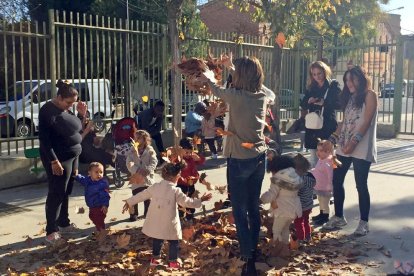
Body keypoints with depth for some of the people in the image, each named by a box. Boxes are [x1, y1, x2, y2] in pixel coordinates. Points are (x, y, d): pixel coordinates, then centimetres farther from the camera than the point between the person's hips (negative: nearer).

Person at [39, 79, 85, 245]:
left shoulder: (66, 110, 10)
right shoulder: (48, 111, -15)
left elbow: (75, 131, 16)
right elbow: (44, 138, -20)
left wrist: (82, 114, 2)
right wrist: (54, 161, -24)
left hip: (72, 157, 8)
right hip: (59, 160, -8)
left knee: (66, 192, 16)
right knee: (56, 194, -4)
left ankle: (63, 223, 28)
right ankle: (51, 232, 3)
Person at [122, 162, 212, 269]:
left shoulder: (155, 187, -1)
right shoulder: (175, 191, -15)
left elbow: (142, 195, 9)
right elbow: (187, 202, -9)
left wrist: (130, 202, 21)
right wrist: (200, 200, 3)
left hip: (156, 222, 5)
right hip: (169, 223, -5)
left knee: (157, 240, 23)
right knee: (174, 242, 12)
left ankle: (155, 258, 35)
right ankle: (172, 261, 17)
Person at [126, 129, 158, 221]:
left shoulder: (150, 150, -3)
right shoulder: (132, 151, 0)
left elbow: (154, 162, -12)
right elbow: (129, 163, -10)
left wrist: (146, 170, -26)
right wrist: (137, 171, -23)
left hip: (147, 177, -1)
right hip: (136, 178, 1)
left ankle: (147, 213, 26)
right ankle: (133, 214, 20)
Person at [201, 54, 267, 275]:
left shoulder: (236, 96, -16)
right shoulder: (262, 95, 0)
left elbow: (218, 90, 6)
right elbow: (249, 83, 22)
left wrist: (209, 78, 29)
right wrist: (231, 67, 37)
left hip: (239, 159, -6)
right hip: (258, 158, 6)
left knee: (240, 210, 0)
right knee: (253, 207, 17)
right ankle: (252, 250, 30)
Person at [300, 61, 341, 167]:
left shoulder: (333, 85, 1)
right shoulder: (311, 87, 14)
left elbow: (339, 103, -9)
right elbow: (303, 105, 12)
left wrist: (324, 103, -22)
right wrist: (308, 101, -9)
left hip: (328, 126, -4)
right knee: (313, 158, 9)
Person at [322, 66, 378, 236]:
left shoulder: (370, 95, -3)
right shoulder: (349, 97, 18)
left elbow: (366, 122, -13)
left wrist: (354, 142, -23)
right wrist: (332, 138, 5)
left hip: (362, 149, -7)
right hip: (343, 147, 7)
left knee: (361, 185, -2)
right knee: (336, 181, 7)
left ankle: (364, 223, 9)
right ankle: (338, 217, 20)